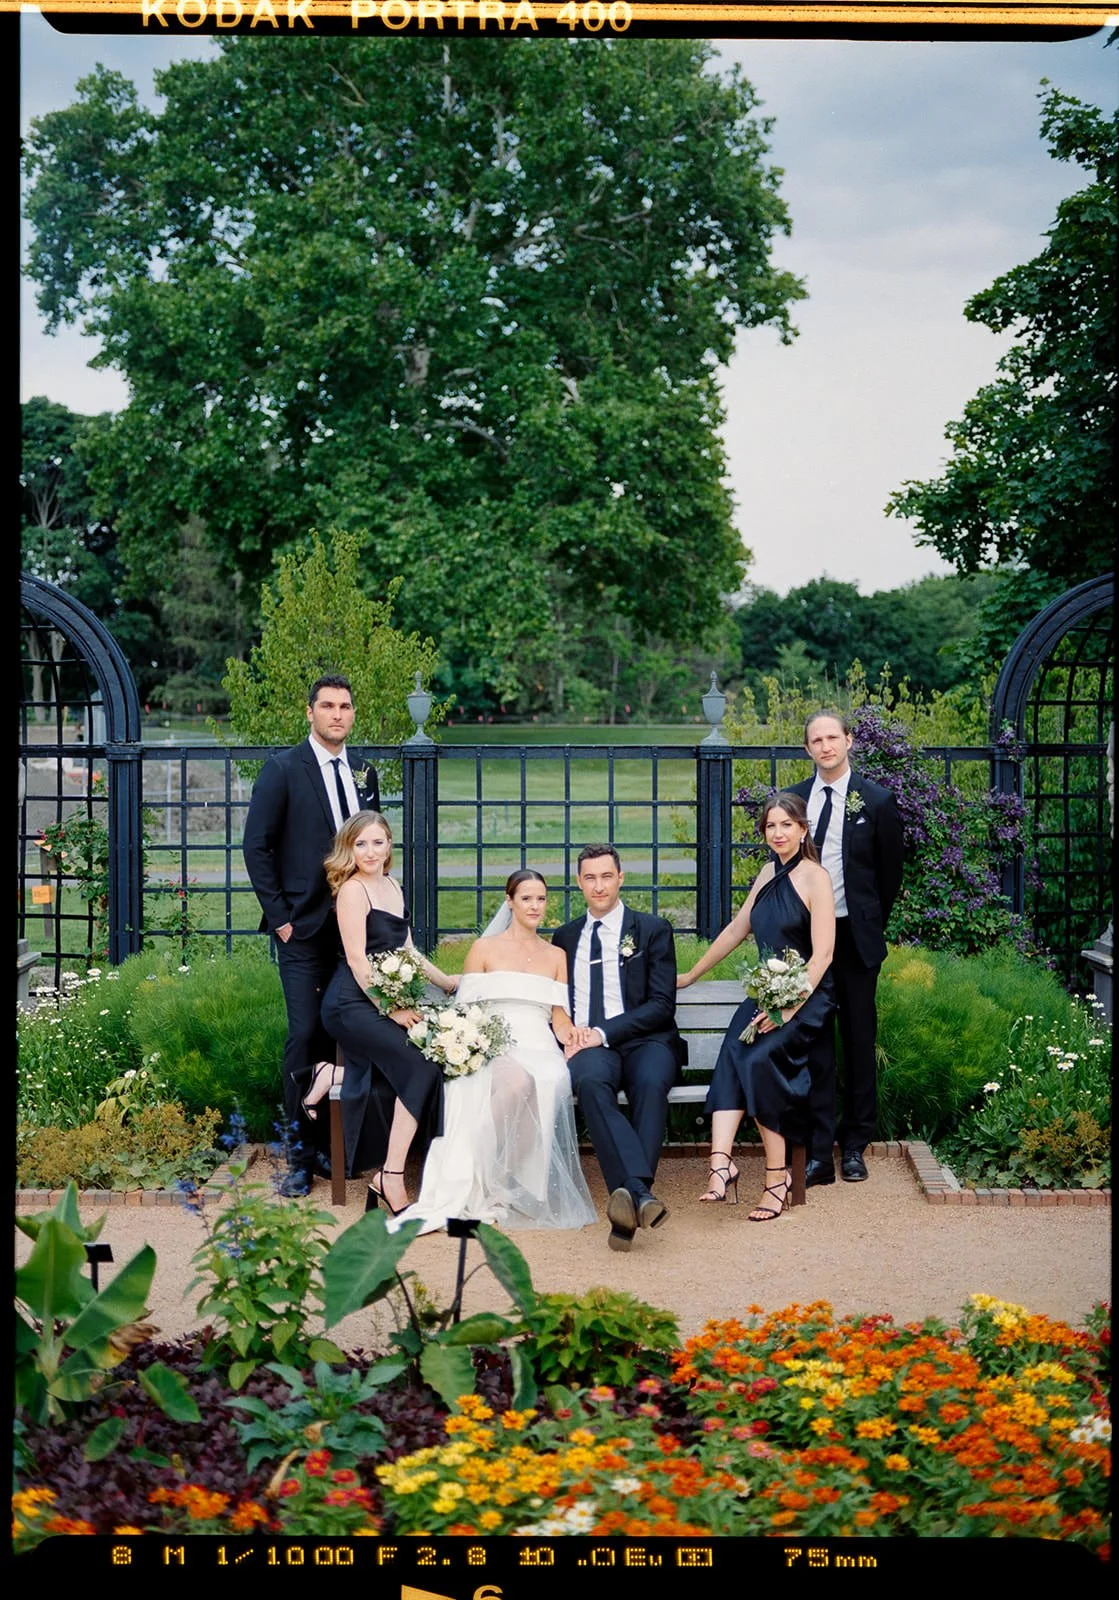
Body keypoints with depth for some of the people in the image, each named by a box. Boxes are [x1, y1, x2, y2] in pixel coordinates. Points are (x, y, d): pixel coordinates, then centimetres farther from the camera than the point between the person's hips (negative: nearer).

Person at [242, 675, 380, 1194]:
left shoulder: (363, 774, 12)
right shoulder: (283, 769, -3)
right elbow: (256, 846, -4)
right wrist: (278, 916, -9)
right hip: (304, 928, -5)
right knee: (306, 1034, -7)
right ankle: (302, 1154, 1)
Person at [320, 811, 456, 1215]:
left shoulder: (393, 887, 18)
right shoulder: (352, 890, -7)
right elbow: (357, 959, -13)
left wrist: (446, 982, 25)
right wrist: (391, 1009, -18)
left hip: (383, 1000, 8)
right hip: (352, 1004, -8)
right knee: (422, 1065, -25)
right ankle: (391, 1178, -22)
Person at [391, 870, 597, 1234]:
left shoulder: (557, 956, 22)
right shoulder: (484, 949, 14)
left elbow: (559, 1017, 15)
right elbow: (466, 1011, 9)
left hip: (539, 1049, 2)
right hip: (493, 1048, -2)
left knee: (550, 1082, -37)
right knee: (517, 1080, -40)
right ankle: (474, 1187, -30)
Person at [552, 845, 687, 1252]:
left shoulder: (653, 930, 10)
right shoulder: (565, 937, 22)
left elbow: (662, 1005, 0)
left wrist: (603, 1033, -12)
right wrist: (564, 1031, -3)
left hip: (644, 1041, -1)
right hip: (588, 1047, 1)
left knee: (651, 1083, -38)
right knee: (591, 1082, -36)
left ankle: (627, 1201, -46)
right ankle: (639, 1193, -51)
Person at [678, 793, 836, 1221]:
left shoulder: (814, 877, -7)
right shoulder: (768, 873, 15)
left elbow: (822, 953, -13)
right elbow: (737, 929, 25)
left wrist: (788, 1009, -21)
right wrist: (691, 976, 30)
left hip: (808, 998, -5)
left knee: (758, 1057, -29)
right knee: (734, 1053, -24)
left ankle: (777, 1177, -22)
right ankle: (721, 1162, -39)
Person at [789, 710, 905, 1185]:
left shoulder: (876, 801, -2)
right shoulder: (792, 800, 6)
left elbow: (889, 870, 5)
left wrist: (870, 925, 8)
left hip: (855, 936, -1)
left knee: (859, 1039, 7)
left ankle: (854, 1145, 17)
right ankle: (819, 1150, 1)